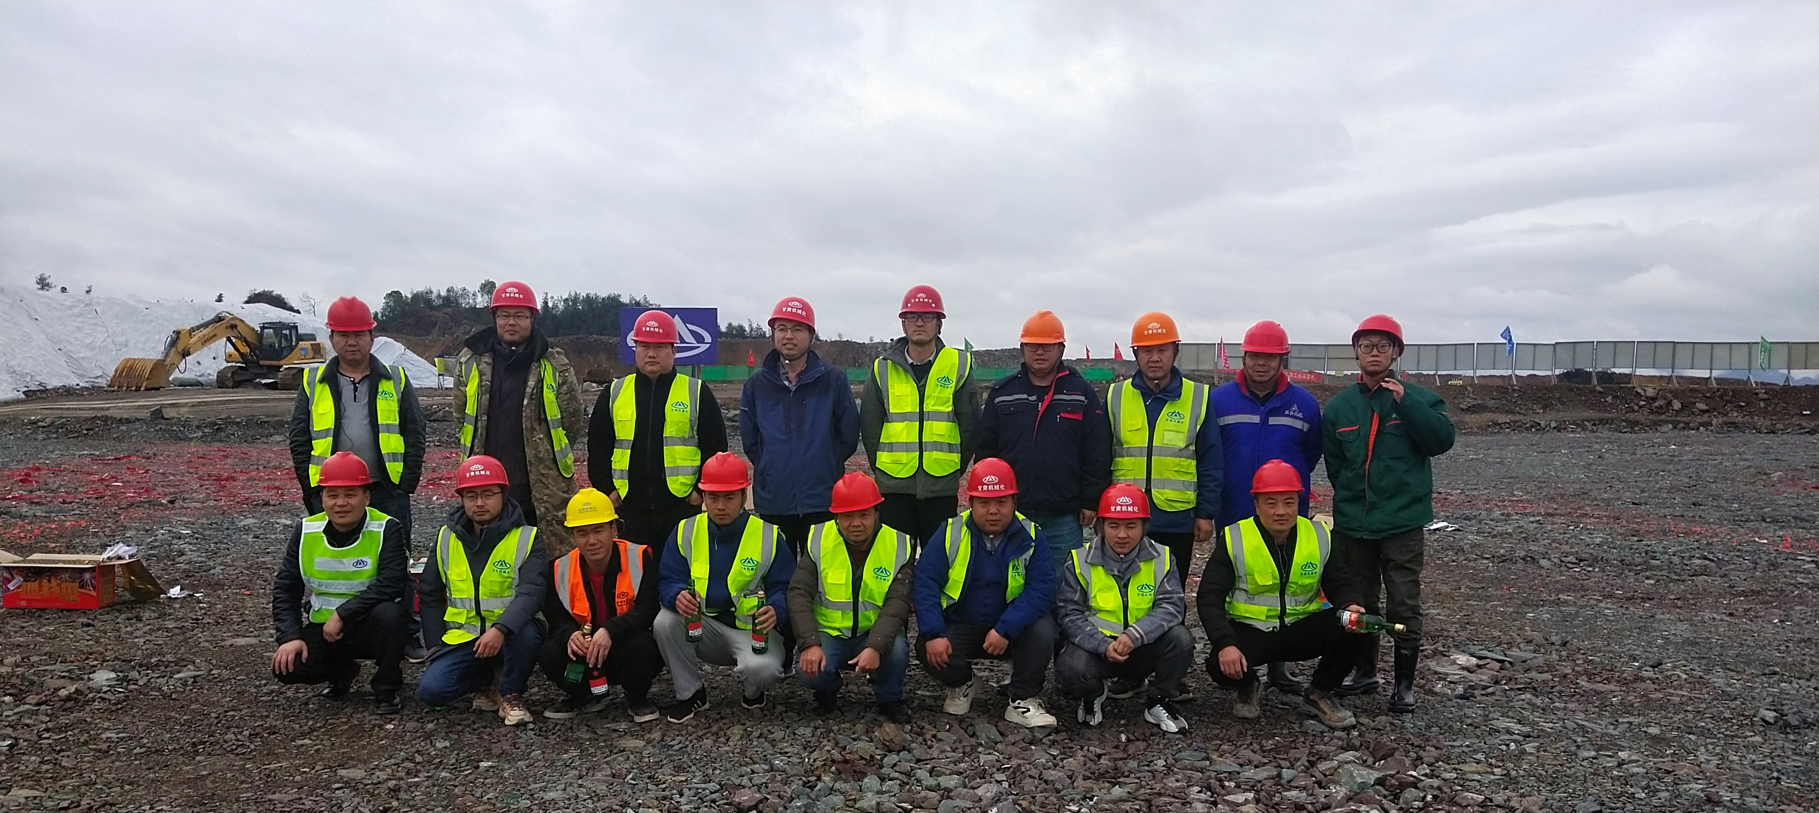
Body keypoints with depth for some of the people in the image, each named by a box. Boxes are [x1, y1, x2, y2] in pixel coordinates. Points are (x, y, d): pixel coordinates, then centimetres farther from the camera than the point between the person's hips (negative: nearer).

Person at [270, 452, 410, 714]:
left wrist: (342, 614, -27)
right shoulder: (305, 531, -2)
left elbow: (390, 585, -25)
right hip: (322, 628, 4)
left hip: (370, 627, -3)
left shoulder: (387, 529, -15)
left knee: (389, 613, -36)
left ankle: (386, 689, -10)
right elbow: (285, 589, 1)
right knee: (287, 667, -21)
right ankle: (341, 671, 14)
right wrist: (290, 636, -12)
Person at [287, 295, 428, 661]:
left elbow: (416, 434, 3)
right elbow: (299, 438, 6)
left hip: (387, 492, -1)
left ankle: (407, 636, 14)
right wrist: (313, 487, -1)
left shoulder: (396, 381, 5)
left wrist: (407, 483, -4)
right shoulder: (314, 383, 7)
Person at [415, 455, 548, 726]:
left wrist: (500, 629, -38)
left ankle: (511, 693, -6)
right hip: (462, 638, 3)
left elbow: (532, 592, -22)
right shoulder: (446, 538, 4)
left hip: (509, 633, -3)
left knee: (527, 634, -37)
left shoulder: (526, 538, -9)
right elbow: (430, 594, 15)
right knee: (431, 690, -19)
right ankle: (487, 680, 13)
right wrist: (438, 641, 7)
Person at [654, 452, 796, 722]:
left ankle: (753, 692, 8)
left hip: (752, 630, -3)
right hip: (700, 627, 3)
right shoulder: (685, 531, -1)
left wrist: (775, 609, -31)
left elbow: (785, 588, -7)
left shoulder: (768, 535, -8)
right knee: (665, 621, -27)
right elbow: (668, 581, -5)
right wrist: (677, 595, -30)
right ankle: (690, 693, -2)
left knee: (762, 668, -34)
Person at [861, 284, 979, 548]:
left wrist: (955, 467, 2)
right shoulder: (883, 369, 4)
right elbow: (869, 425, 7)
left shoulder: (959, 365, 1)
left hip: (941, 486, -1)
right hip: (894, 486, 1)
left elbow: (970, 424, 3)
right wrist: (883, 467, 4)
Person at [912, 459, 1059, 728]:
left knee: (1042, 630, -29)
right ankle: (961, 685, 11)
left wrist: (1005, 629, -29)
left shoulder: (1030, 537, -9)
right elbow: (925, 583, -12)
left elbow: (1041, 589, -18)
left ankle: (1023, 701, -4)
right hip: (958, 626, 1)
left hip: (1011, 629, 0)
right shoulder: (951, 533, -8)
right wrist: (933, 634, -25)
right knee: (927, 649, -26)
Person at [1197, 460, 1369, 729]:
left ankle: (1319, 693, 6)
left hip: (1301, 629, 3)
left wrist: (1350, 606, -18)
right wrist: (1225, 643, -28)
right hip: (1250, 631, -3)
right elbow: (1210, 597, -13)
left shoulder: (1319, 537, -2)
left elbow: (1338, 584, 7)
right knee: (1221, 664, -32)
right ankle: (1249, 688, 9)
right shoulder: (1234, 540, -11)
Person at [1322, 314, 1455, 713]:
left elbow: (1442, 439, -15)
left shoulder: (1417, 398, 0)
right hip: (1352, 523, 3)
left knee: (1404, 605, 1)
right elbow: (1333, 463, 8)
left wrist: (1406, 403, -21)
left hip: (1403, 523, -3)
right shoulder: (1340, 406, 6)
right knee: (1359, 602, 13)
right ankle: (1364, 671, 28)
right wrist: (1350, 495, 0)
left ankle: (1405, 681, 13)